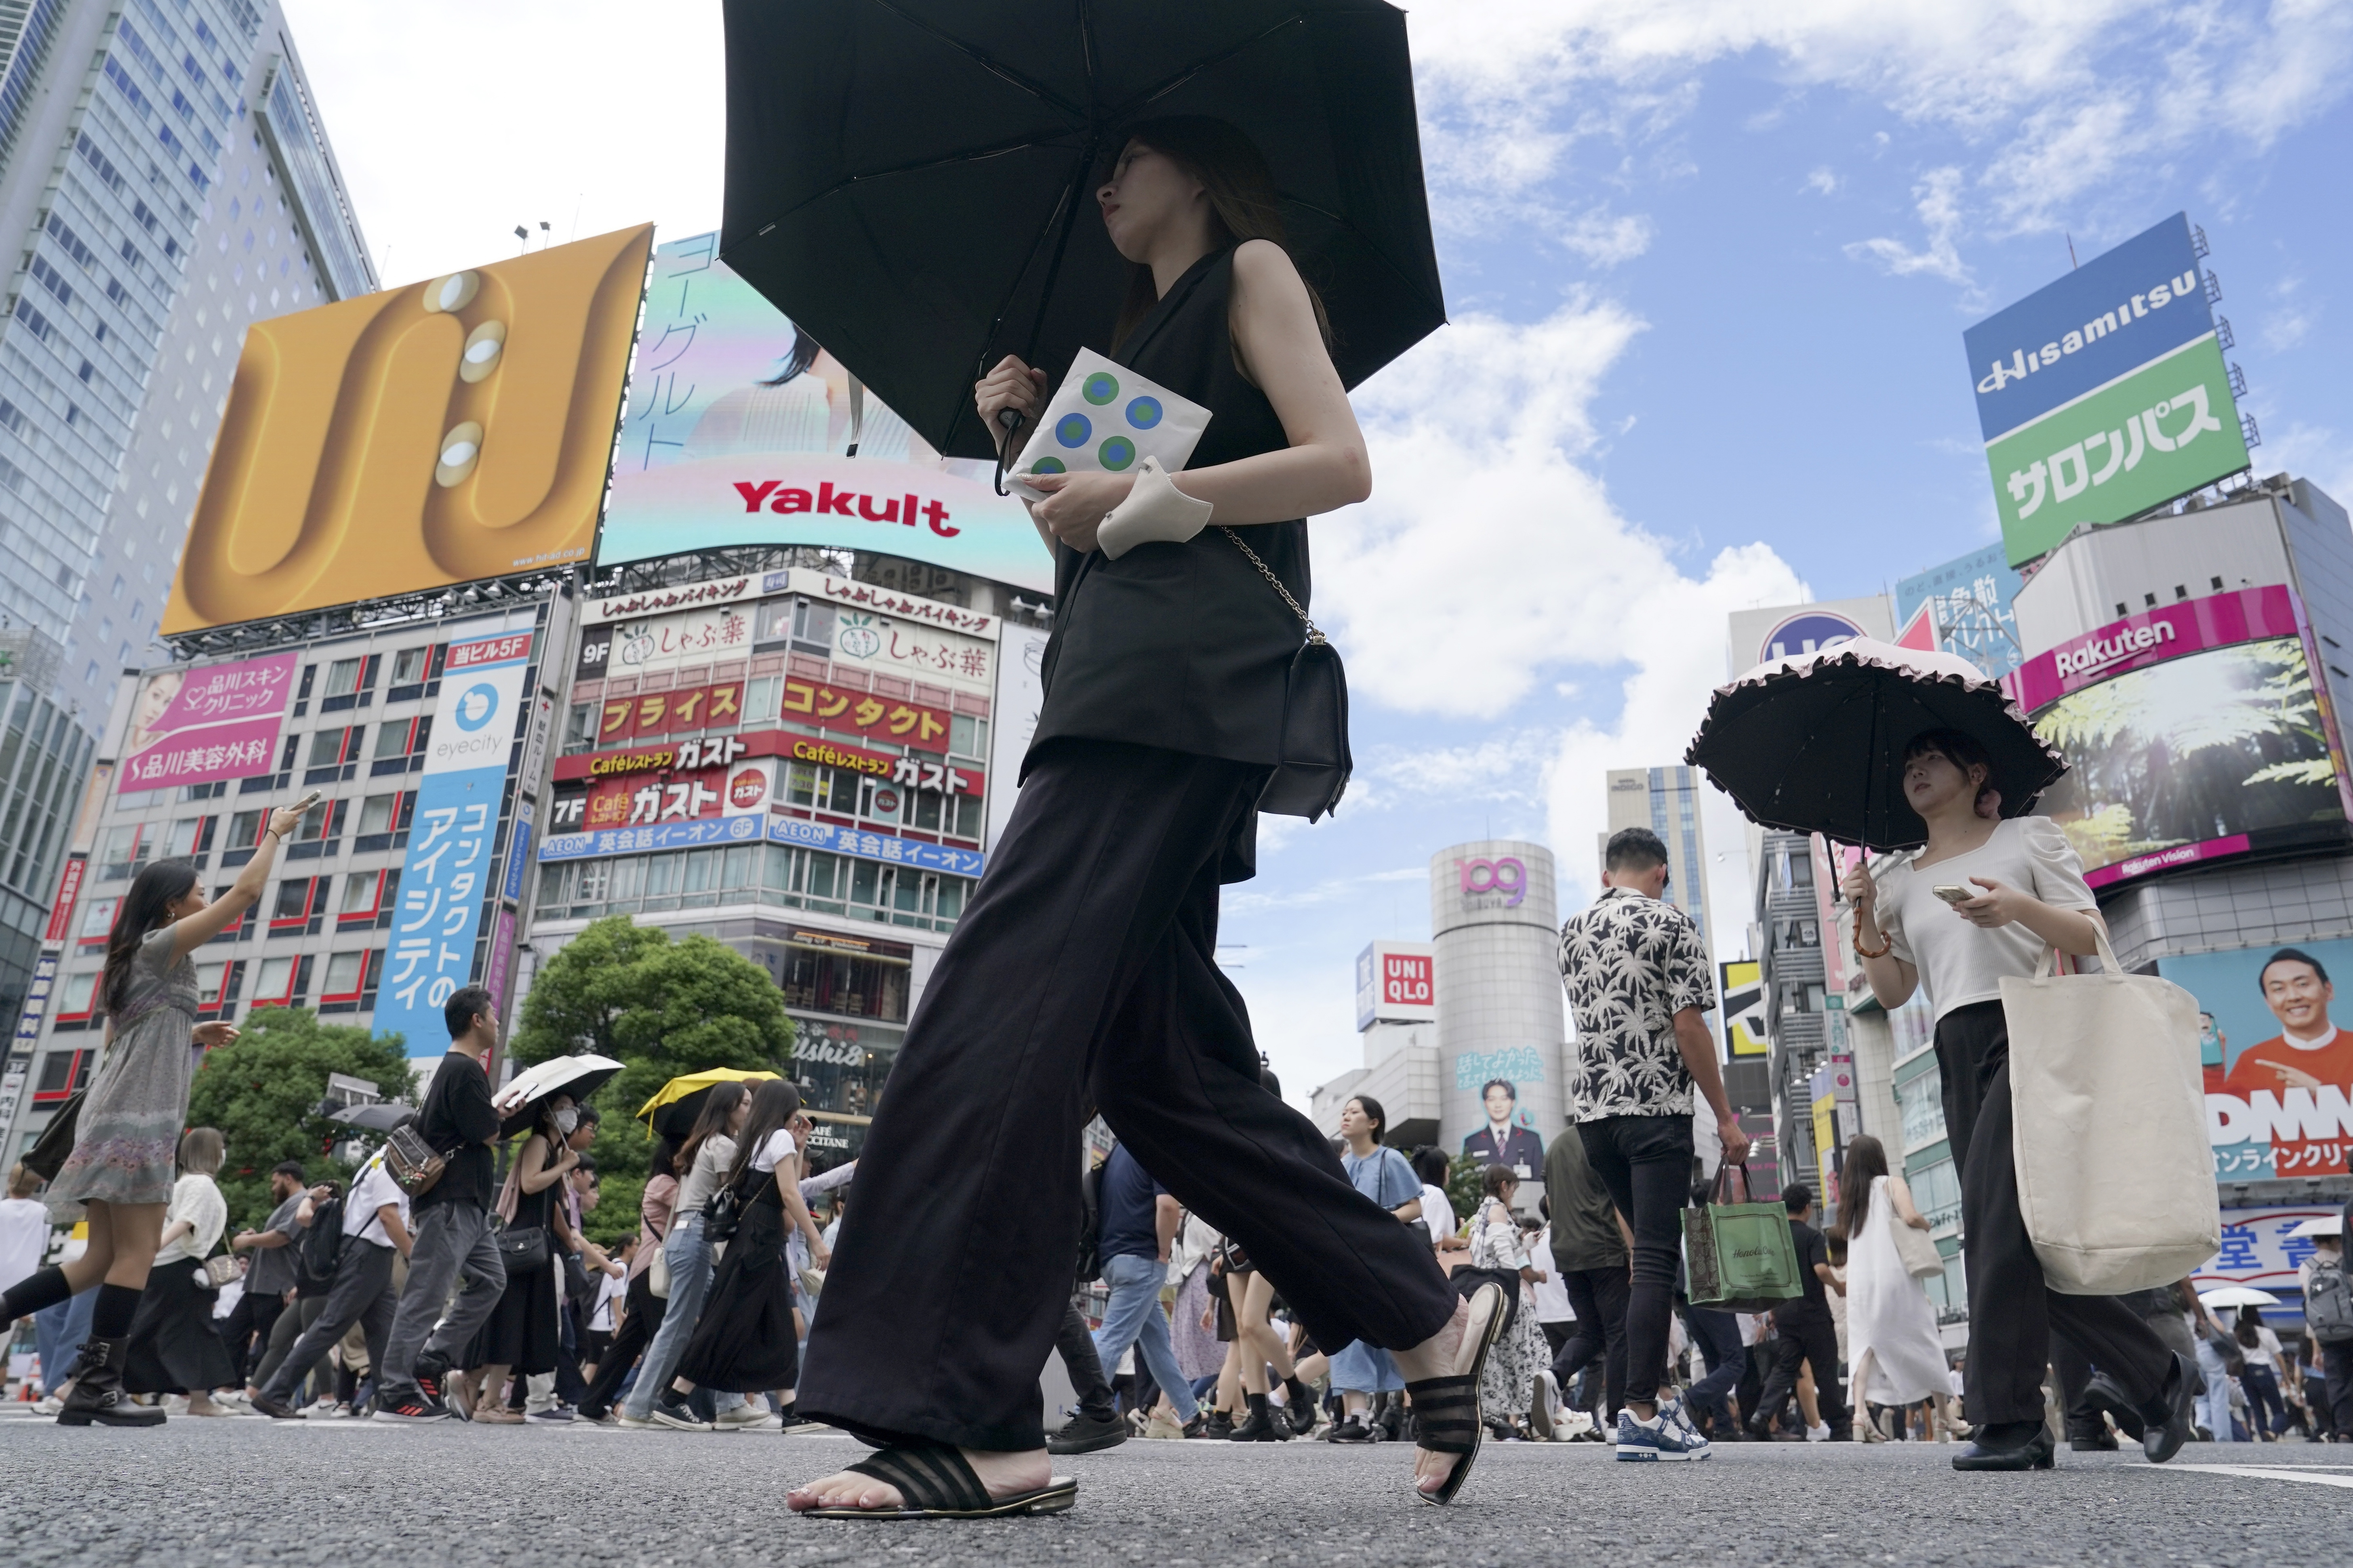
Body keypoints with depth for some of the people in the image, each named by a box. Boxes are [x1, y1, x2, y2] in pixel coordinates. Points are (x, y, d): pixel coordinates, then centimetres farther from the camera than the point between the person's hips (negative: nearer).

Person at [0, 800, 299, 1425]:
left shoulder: (134, 959, 22)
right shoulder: (160, 946, -4)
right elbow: (246, 891, -8)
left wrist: (194, 1035, 23)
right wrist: (275, 832, 2)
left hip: (122, 1116, 9)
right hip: (136, 1117, -9)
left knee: (104, 1259, 10)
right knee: (135, 1253, -9)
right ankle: (97, 1388, -9)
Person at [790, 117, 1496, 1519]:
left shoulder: (1251, 269, 13)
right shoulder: (1140, 337, 35)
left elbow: (1342, 464, -3)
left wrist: (1146, 497, -11)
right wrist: (1035, 443, 16)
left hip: (1184, 673, -9)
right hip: (1117, 673, 9)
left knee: (1004, 991, -21)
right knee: (1162, 1050, 2)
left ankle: (969, 1425, -23)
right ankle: (1433, 1324, 9)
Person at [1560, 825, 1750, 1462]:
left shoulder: (1572, 930, 13)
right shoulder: (1671, 924, -5)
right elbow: (1688, 1027, -12)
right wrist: (1726, 1118, -8)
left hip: (1591, 1108, 6)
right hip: (1656, 1108, -6)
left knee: (1650, 1248, 17)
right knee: (1656, 1260, -5)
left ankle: (1659, 1390, 15)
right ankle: (1643, 1414, -7)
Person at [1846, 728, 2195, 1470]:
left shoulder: (2027, 837, 8)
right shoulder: (1899, 880, 19)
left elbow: (2092, 936, 1)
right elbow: (1892, 991, 14)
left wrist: (2020, 908, -17)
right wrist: (1865, 919, 0)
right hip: (1960, 1054, 6)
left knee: (1995, 1213, -18)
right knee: (2022, 1238, 4)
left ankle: (2008, 1421, -14)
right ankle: (2158, 1378, 19)